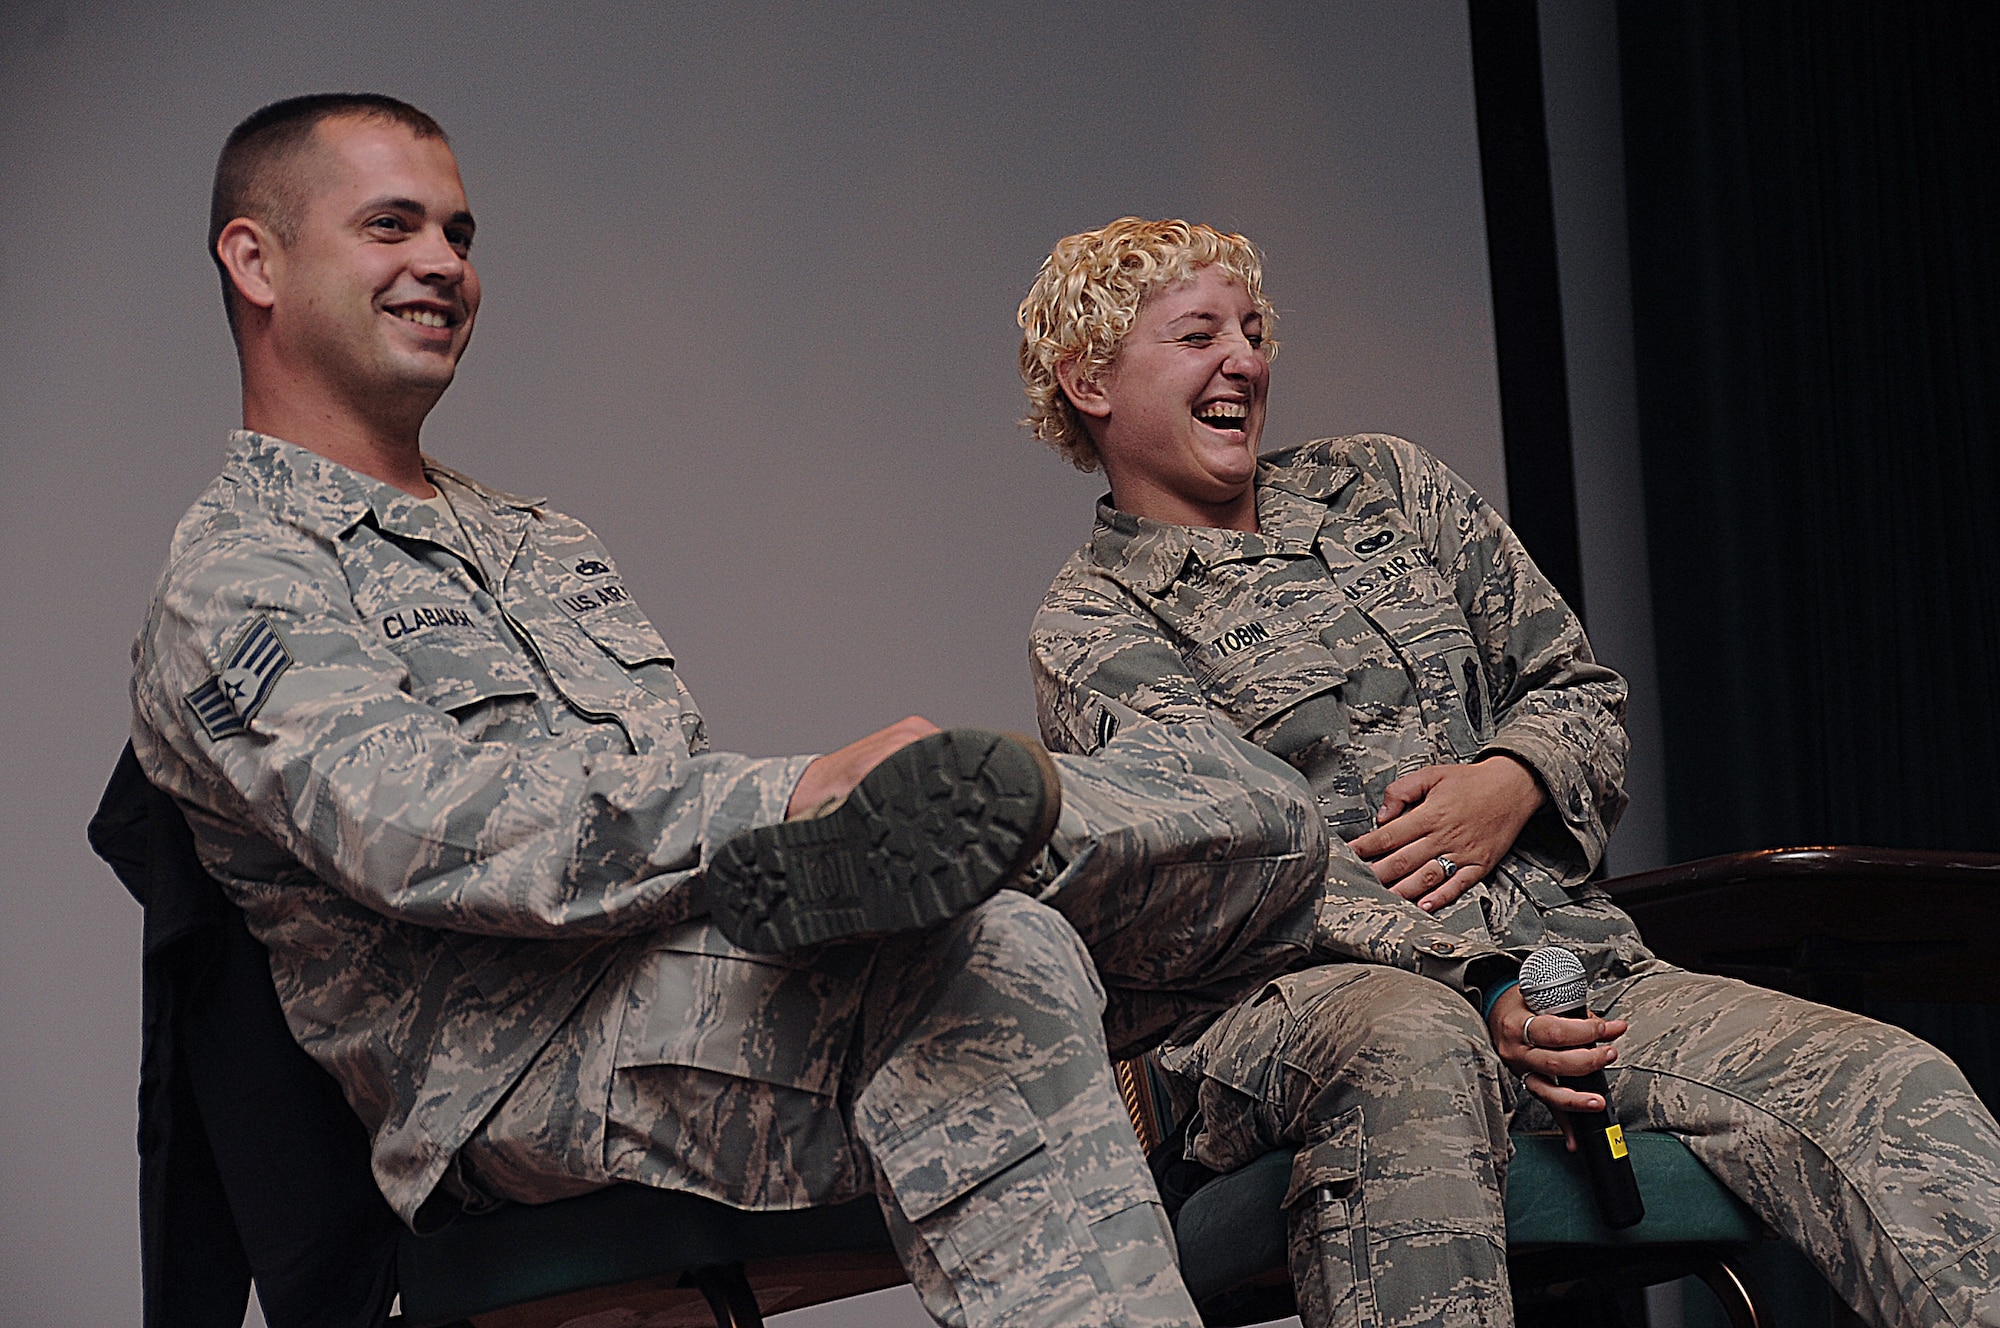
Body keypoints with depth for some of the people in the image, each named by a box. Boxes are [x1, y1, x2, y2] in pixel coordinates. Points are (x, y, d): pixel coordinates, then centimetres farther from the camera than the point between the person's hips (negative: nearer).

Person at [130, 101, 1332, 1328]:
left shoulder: (543, 543, 30)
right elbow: (418, 833, -17)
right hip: (525, 1065, -8)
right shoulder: (231, 587, 2)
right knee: (993, 949, -37)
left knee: (1244, 795, -6)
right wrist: (796, 799, -27)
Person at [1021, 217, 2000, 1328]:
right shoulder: (1092, 630, 6)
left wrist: (1514, 781, -3)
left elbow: (1579, 685, 23)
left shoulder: (1382, 483, 23)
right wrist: (1480, 992, -22)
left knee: (1906, 1091, -22)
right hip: (1308, 993, -4)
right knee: (1413, 1049, -43)